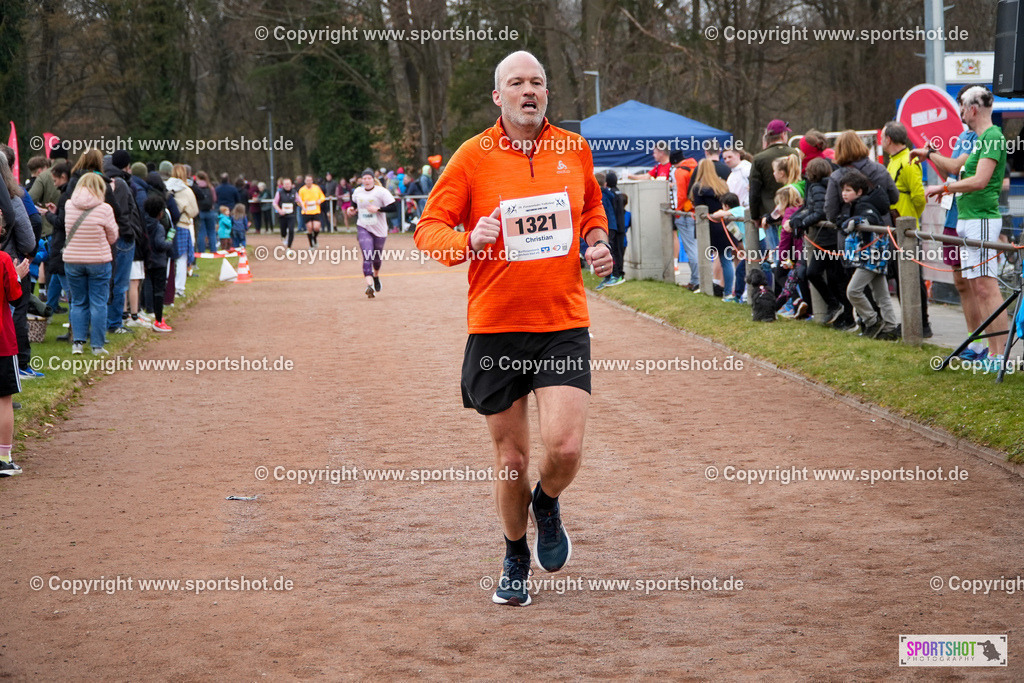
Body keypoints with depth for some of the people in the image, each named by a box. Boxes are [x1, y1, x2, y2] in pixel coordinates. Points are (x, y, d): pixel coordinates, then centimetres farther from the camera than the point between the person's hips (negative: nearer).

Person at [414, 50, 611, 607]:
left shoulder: (574, 150, 6)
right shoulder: (473, 155, -2)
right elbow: (428, 228, -1)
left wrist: (597, 242, 4)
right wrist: (467, 242, -21)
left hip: (564, 323, 1)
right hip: (495, 327, -1)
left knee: (564, 446, -14)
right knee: (511, 458, 6)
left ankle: (547, 505, 22)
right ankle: (515, 557, 31)